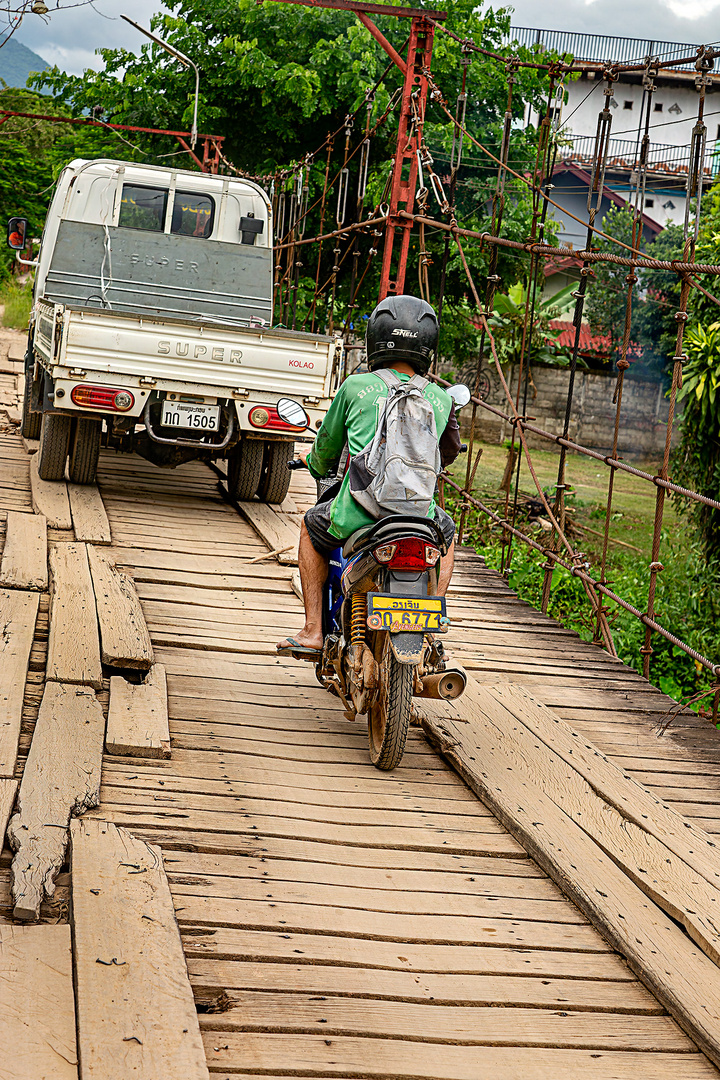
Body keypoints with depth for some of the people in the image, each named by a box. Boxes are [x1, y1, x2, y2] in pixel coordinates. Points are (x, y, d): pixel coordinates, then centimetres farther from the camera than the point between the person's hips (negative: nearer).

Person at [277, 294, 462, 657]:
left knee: (312, 526, 31)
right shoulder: (440, 399, 8)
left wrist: (315, 462, 40)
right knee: (446, 532, 36)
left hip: (356, 515, -2)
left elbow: (327, 447, 15)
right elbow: (449, 453, 26)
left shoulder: (356, 387, 2)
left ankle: (312, 631, 26)